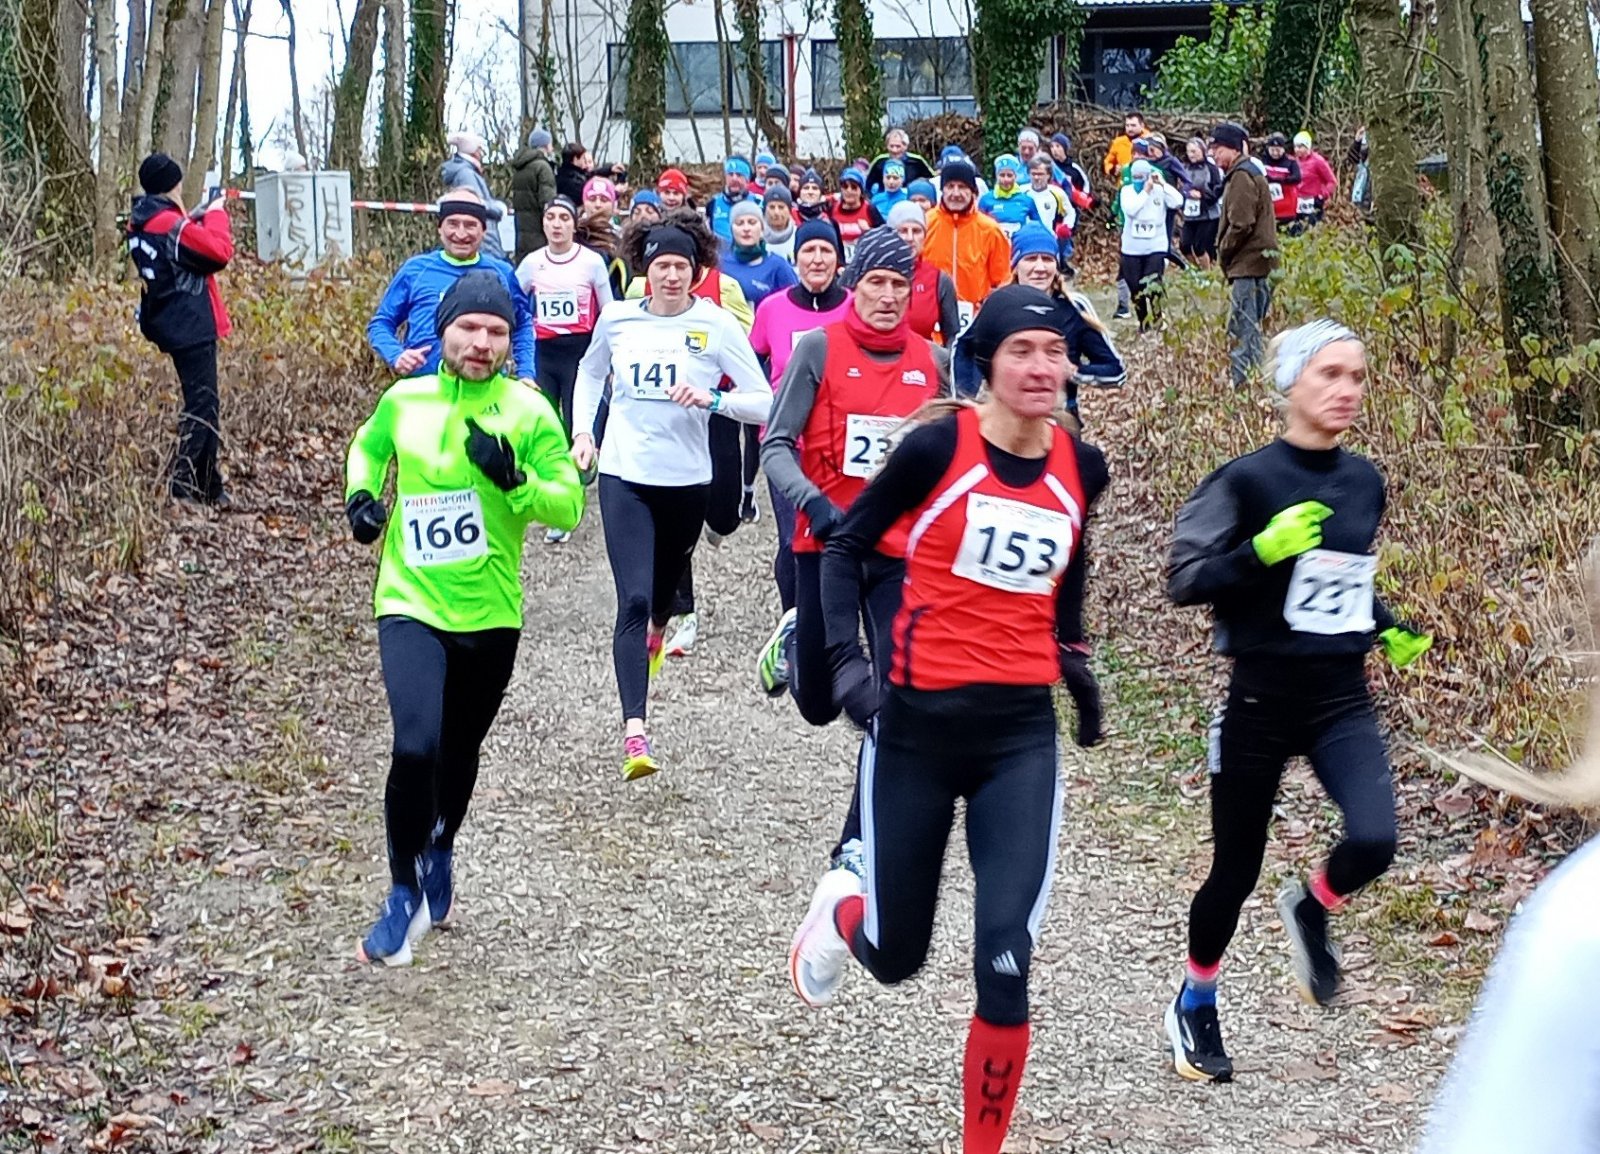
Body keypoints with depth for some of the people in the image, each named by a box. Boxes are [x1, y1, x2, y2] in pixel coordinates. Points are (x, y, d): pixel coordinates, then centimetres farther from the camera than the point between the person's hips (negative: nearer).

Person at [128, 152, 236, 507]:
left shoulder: (140, 224, 9)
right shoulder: (169, 223, -19)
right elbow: (219, 252, -19)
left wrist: (194, 219, 9)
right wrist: (215, 215, -5)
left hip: (173, 326, 10)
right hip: (192, 327, -10)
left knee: (203, 402, 16)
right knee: (202, 405, -7)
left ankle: (210, 487, 22)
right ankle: (180, 487, -9)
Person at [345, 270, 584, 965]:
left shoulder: (528, 413, -6)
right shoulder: (404, 400, 0)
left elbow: (570, 505, -8)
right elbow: (368, 447, 22)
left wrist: (512, 478, -24)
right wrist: (362, 495, 4)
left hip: (491, 614, 1)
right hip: (411, 604, -1)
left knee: (459, 751, 19)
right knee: (415, 746, -20)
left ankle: (439, 851, 49)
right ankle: (404, 894, -3)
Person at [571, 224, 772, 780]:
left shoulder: (716, 324, -6)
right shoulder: (617, 318, 0)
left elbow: (763, 402, -7)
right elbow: (590, 373, 22)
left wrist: (712, 399, -23)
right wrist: (582, 431, 10)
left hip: (687, 479, 1)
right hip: (624, 475, -1)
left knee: (666, 580, 22)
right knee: (633, 599, -13)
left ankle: (657, 630, 61)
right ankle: (634, 731, -20)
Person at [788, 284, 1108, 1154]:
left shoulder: (1082, 468, 3)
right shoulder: (937, 446, -11)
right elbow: (846, 548, -2)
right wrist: (846, 659, -13)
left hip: (1022, 736, 2)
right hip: (919, 726, -2)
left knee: (1005, 961, -11)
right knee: (896, 957, 10)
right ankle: (841, 910, 48)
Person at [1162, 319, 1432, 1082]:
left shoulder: (1364, 481, 5)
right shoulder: (1248, 479, -12)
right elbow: (1183, 581, -15)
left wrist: (1389, 631, 7)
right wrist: (1263, 549, -28)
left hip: (1341, 700, 4)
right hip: (1262, 701, -4)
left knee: (1374, 841, -20)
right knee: (1236, 870, 8)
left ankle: (1310, 910, 16)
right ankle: (1194, 1006, 33)